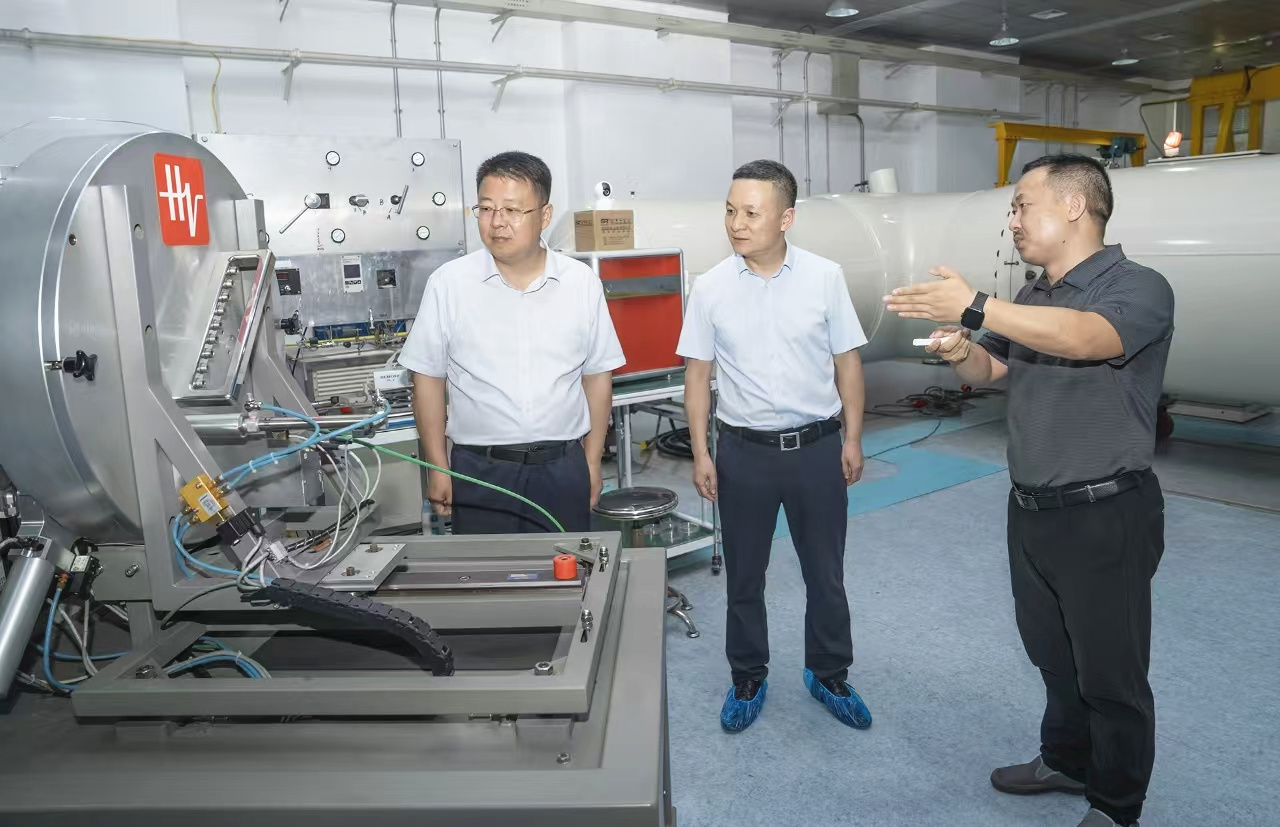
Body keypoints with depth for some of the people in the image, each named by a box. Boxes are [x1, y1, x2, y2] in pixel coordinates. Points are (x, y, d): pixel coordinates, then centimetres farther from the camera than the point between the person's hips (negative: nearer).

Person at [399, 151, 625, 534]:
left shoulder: (582, 282, -1)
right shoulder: (448, 283, -5)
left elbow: (597, 375, 5)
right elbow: (428, 377, 1)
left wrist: (592, 462, 5)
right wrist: (437, 467, -1)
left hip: (563, 465, 1)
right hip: (480, 470, -1)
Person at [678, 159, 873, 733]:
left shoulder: (825, 277, -4)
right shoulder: (710, 288, -4)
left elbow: (846, 362, 2)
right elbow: (697, 374, 1)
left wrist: (853, 438, 1)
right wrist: (700, 454, -1)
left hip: (817, 447, 0)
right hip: (744, 450, 0)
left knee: (826, 574, 13)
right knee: (744, 577, 13)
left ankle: (828, 675, 34)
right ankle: (748, 679, 32)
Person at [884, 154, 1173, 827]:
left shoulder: (1139, 288, -13)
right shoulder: (1033, 301, 11)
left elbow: (1086, 338, -34)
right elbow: (990, 372, 14)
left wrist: (976, 308, -39)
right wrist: (963, 354, -9)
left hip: (1106, 515, -7)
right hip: (1032, 510, 7)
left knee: (1110, 671, 7)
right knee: (1052, 653, 21)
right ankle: (1068, 762, 42)